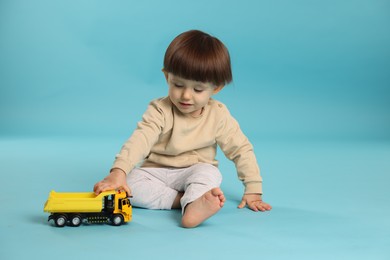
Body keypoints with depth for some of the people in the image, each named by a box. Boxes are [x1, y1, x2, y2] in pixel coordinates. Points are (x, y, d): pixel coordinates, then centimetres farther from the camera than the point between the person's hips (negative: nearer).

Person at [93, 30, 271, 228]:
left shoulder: (219, 115, -8)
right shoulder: (160, 110, -14)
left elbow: (241, 150, -2)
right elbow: (140, 140, -28)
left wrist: (253, 190, -6)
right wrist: (118, 172, -44)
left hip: (195, 173, 0)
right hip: (156, 173, 0)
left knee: (209, 172, -33)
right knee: (130, 183, -29)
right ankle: (191, 199, -33)